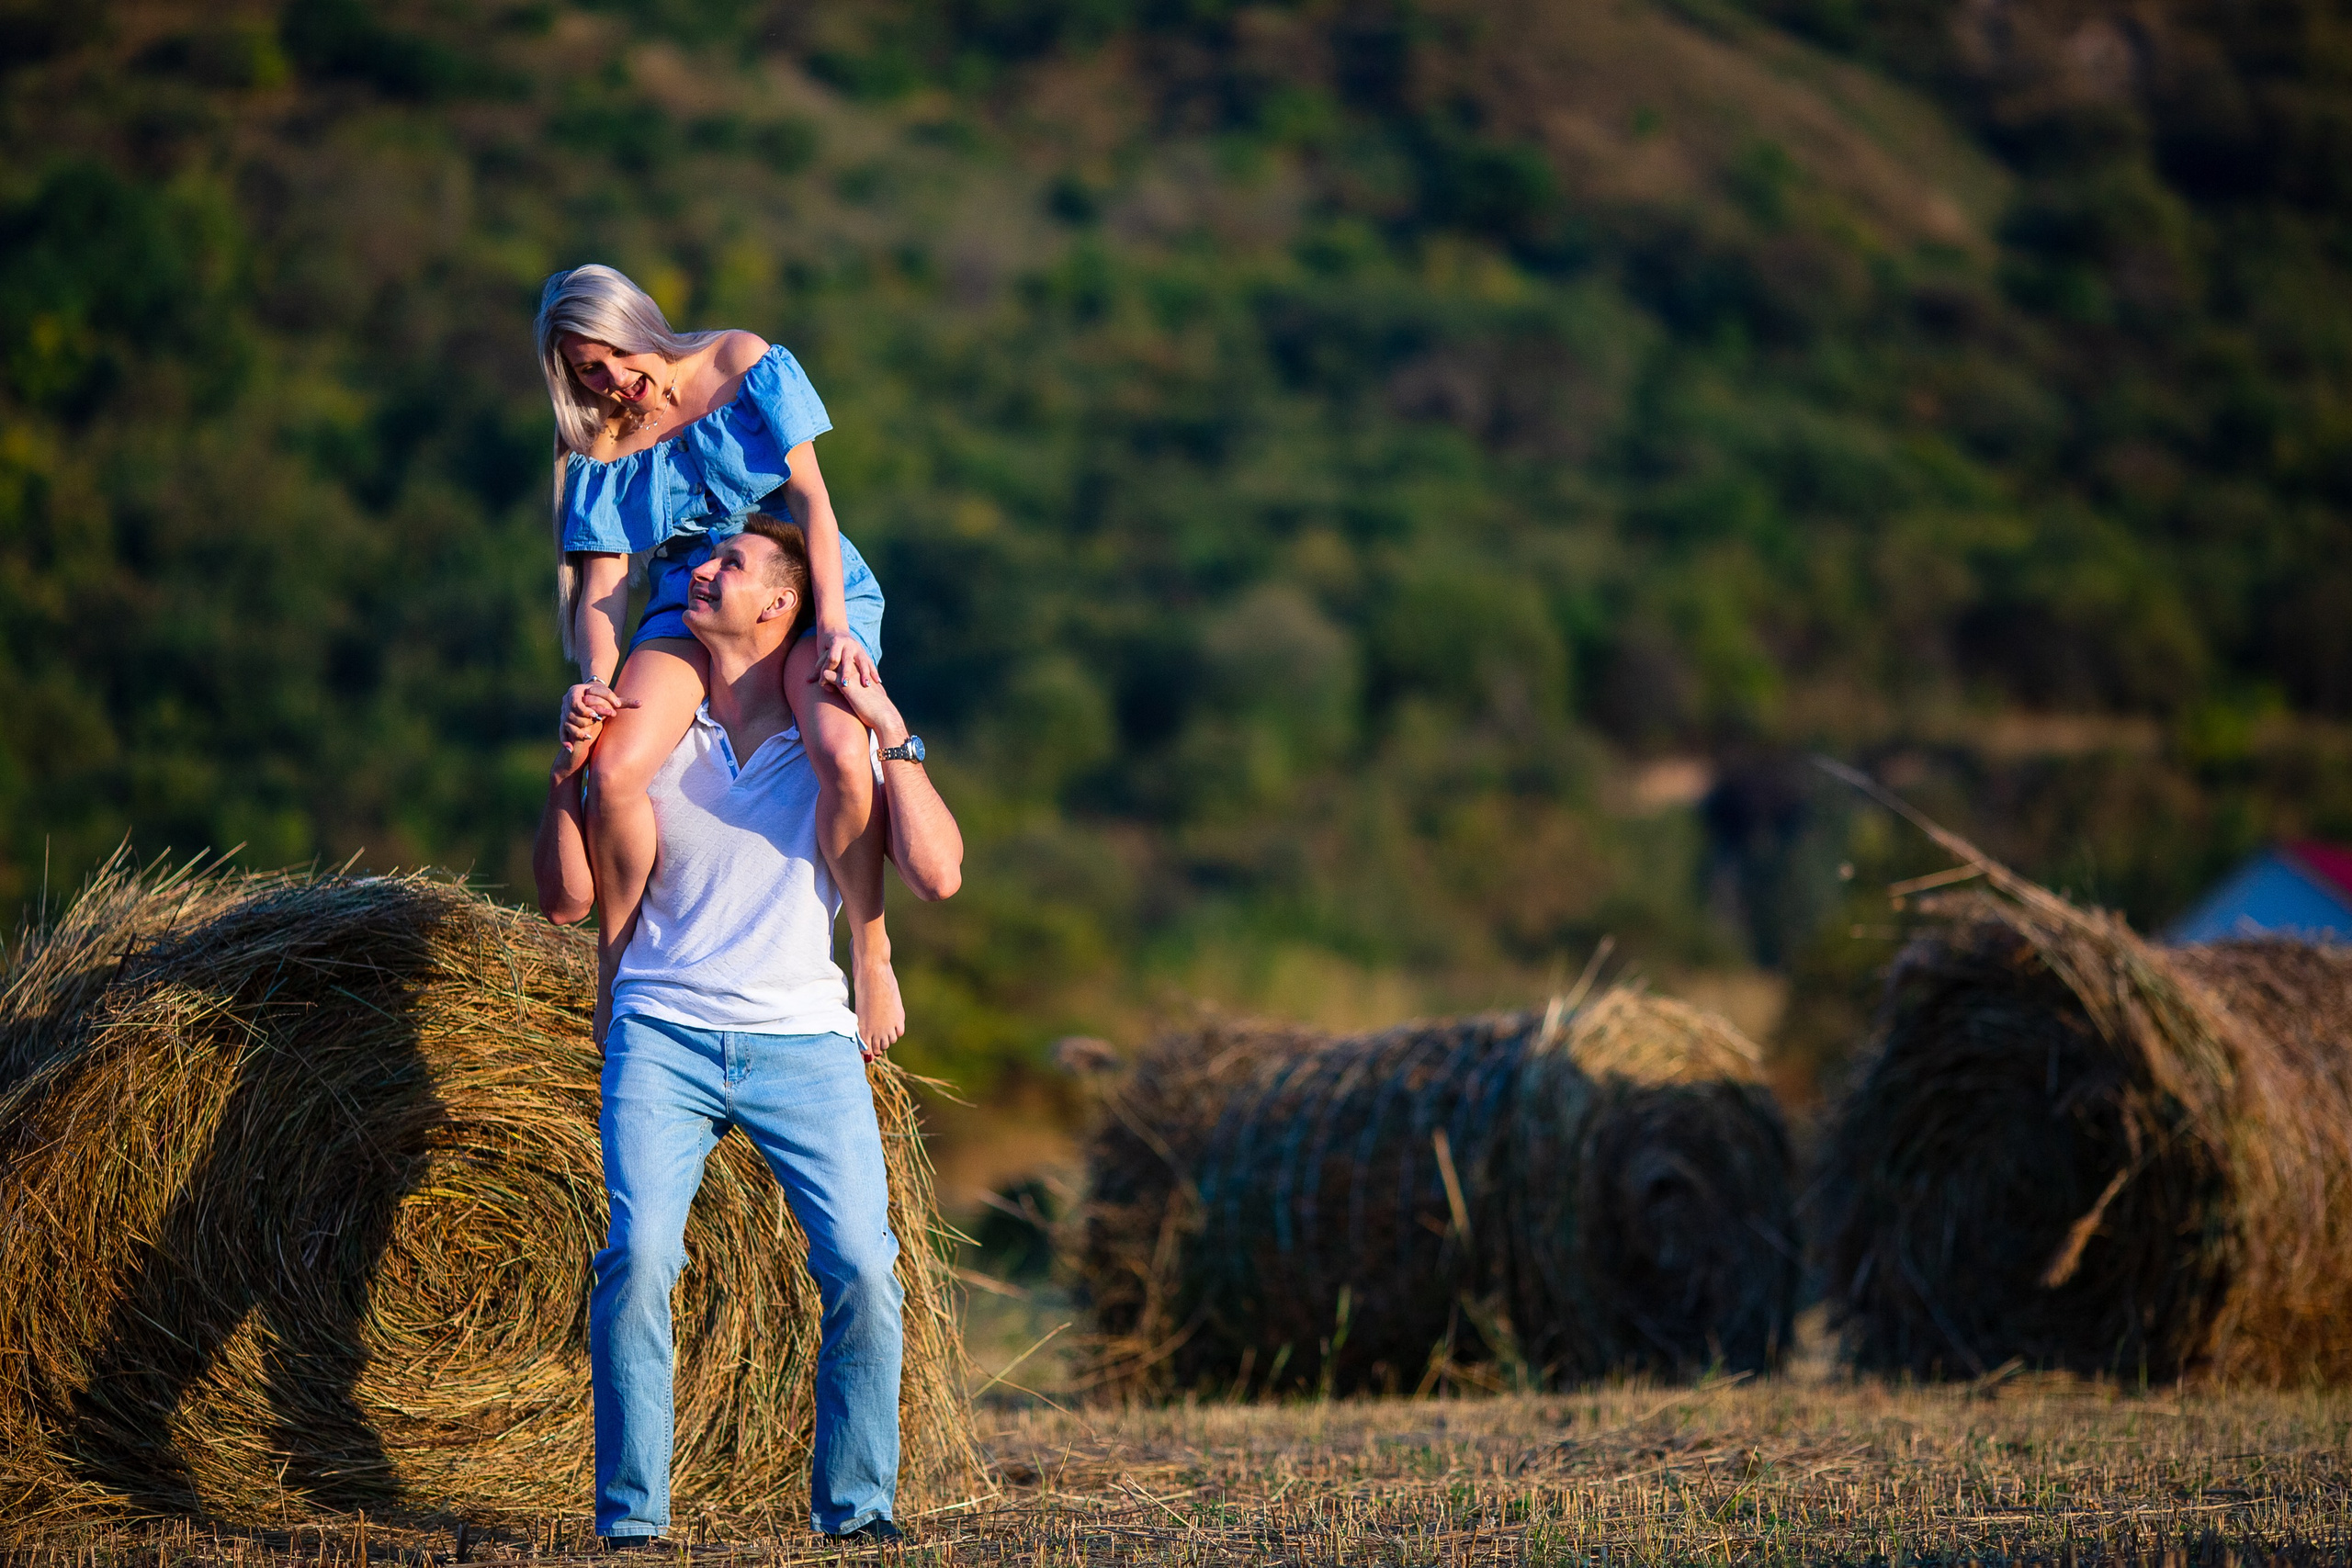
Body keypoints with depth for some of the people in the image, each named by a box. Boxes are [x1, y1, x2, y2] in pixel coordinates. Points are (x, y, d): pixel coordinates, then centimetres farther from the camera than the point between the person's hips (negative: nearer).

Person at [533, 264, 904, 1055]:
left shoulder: (744, 365, -5)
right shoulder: (598, 450, 1)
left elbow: (807, 494, -7)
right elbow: (599, 587, -1)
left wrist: (832, 626, -18)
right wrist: (595, 679, -23)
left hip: (806, 582, -2)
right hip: (688, 599, 2)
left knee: (840, 754, -33)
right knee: (615, 770, -27)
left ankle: (871, 952, -13)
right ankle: (614, 967, -5)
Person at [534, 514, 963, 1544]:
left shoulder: (841, 739, 7)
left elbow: (938, 876, -6)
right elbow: (565, 900, 10)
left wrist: (891, 733, -11)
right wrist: (566, 776, -5)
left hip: (804, 1041, 0)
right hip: (663, 1033, 0)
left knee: (862, 1267, -15)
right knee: (639, 1257, -19)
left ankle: (854, 1505, 2)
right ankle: (629, 1516, -10)